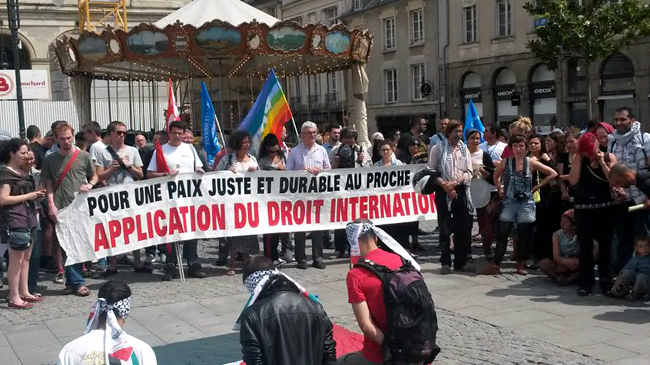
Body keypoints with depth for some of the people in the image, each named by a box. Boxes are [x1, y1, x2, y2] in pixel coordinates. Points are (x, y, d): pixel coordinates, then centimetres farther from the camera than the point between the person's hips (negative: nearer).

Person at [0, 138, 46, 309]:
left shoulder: (22, 172, 17)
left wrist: (36, 194, 9)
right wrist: (29, 196, -15)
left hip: (29, 219, 9)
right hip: (15, 221, -9)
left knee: (26, 258, 13)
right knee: (16, 260, -7)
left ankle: (24, 292, 20)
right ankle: (14, 298, -3)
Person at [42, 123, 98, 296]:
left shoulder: (83, 156, 7)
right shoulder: (50, 160, 8)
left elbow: (94, 176, 15)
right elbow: (49, 185, 6)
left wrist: (90, 185, -7)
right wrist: (51, 205, -6)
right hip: (61, 209, 0)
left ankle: (72, 282, 18)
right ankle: (78, 282, 0)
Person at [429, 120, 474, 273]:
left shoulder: (464, 149, 13)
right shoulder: (438, 148, 2)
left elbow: (468, 173, 7)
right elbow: (431, 171, -3)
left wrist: (454, 183, -10)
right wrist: (445, 185, -13)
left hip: (461, 191, 3)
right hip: (443, 192, -3)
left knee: (463, 229, 3)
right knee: (445, 229, -1)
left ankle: (460, 263, 13)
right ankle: (445, 263, 6)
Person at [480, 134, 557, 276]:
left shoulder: (531, 163, -1)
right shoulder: (506, 162, 2)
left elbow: (553, 174, 3)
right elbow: (496, 175, 20)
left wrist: (538, 186, -1)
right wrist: (499, 188, 6)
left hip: (526, 204, 0)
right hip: (509, 203, 0)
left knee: (524, 236, 6)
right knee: (502, 235, -2)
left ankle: (520, 265, 18)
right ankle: (495, 265, 1)